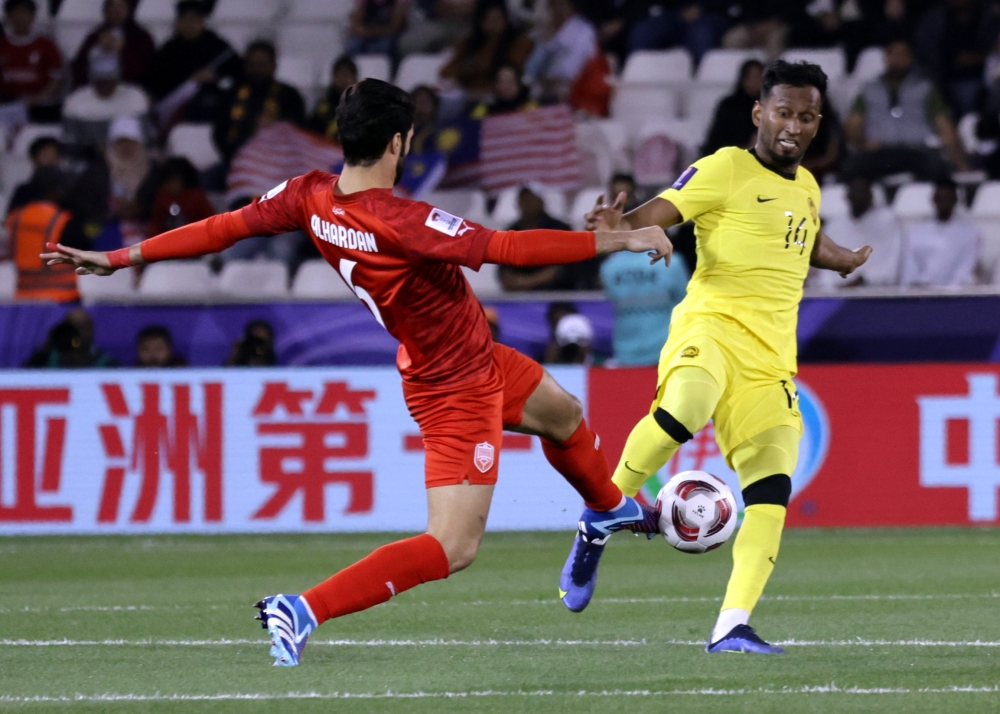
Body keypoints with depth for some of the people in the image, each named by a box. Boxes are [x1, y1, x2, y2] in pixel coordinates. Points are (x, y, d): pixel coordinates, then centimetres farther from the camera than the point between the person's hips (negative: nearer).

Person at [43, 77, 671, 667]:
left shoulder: (310, 197, -13)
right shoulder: (402, 222, -34)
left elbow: (224, 228, -7)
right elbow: (508, 249, -35)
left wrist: (118, 259, 3)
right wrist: (619, 240, -28)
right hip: (458, 388, -10)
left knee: (564, 414, 33)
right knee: (451, 550, -11)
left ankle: (611, 509, 62)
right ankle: (304, 611, -18)